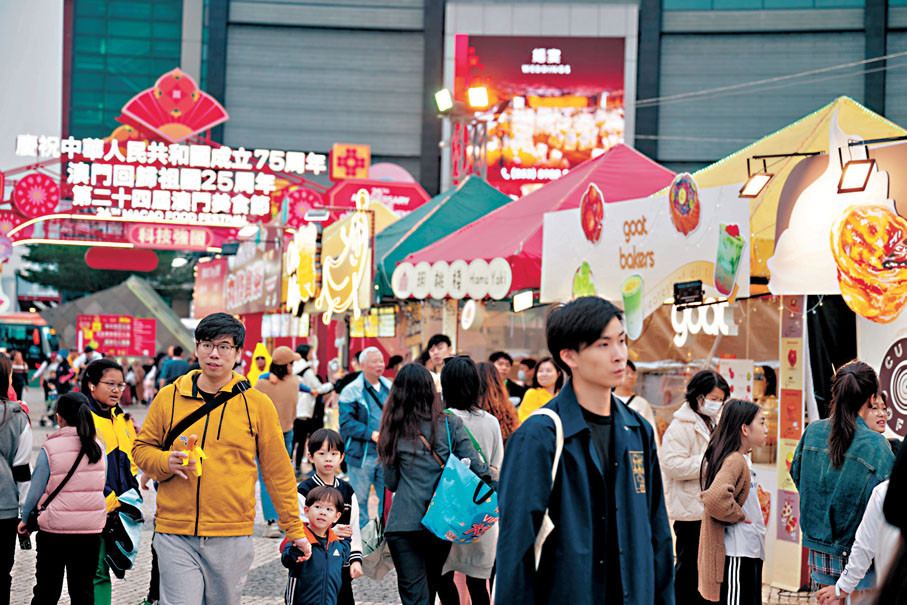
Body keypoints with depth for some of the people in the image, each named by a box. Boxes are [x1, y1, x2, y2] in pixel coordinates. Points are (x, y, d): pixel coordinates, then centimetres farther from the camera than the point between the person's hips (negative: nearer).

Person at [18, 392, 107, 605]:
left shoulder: (50, 449, -10)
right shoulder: (97, 446, 1)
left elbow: (36, 490, -4)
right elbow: (100, 488, 9)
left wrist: (25, 519, 10)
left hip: (55, 528, -3)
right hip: (91, 529, 3)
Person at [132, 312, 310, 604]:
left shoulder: (257, 404, 4)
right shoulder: (168, 398, 6)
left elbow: (277, 471, 8)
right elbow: (142, 448, 15)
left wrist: (294, 530, 8)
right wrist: (166, 462, -7)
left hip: (232, 537, 0)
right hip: (175, 534, 0)